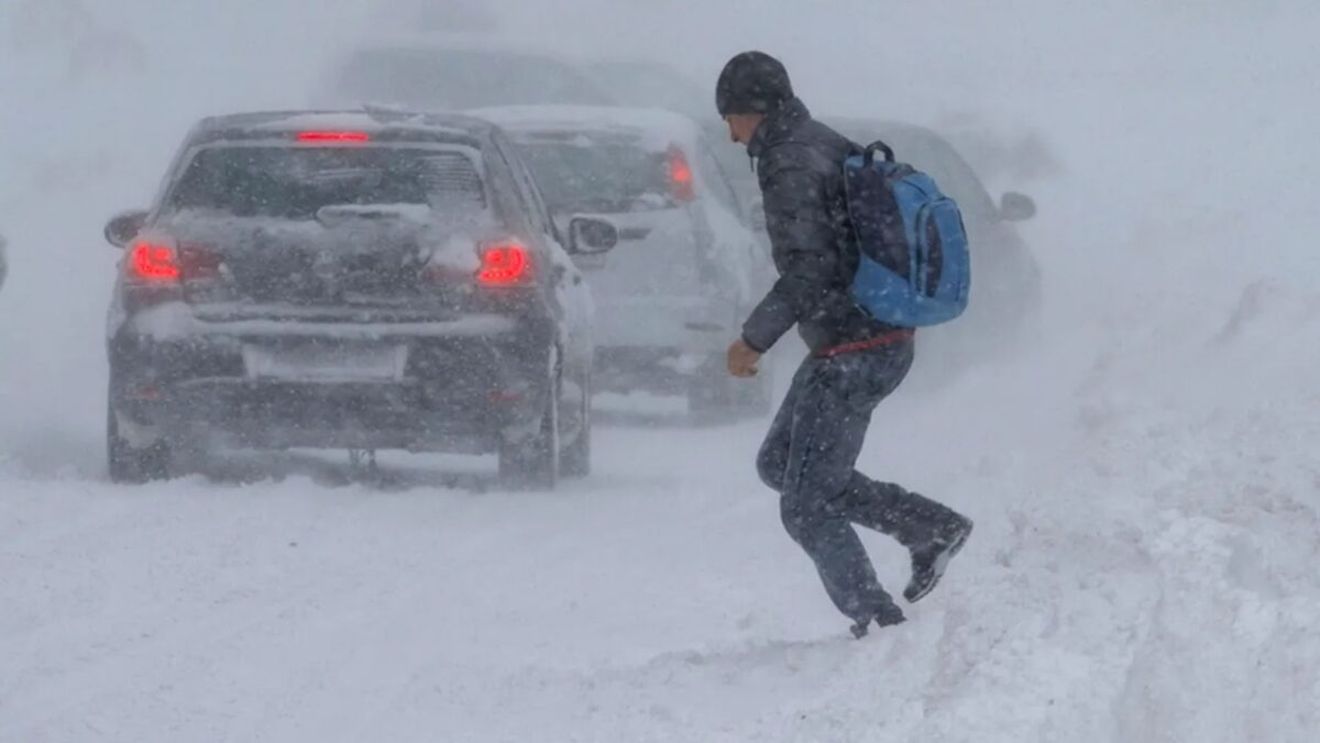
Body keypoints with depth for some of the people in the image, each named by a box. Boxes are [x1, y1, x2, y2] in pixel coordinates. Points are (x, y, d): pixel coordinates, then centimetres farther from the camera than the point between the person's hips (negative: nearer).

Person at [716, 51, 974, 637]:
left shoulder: (790, 166, -18)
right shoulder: (833, 148, 11)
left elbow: (806, 272, -25)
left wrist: (754, 340, -16)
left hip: (850, 355, -10)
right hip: (886, 340, 10)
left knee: (807, 508, -1)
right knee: (778, 464, 20)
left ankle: (879, 625, 4)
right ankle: (933, 527, 18)